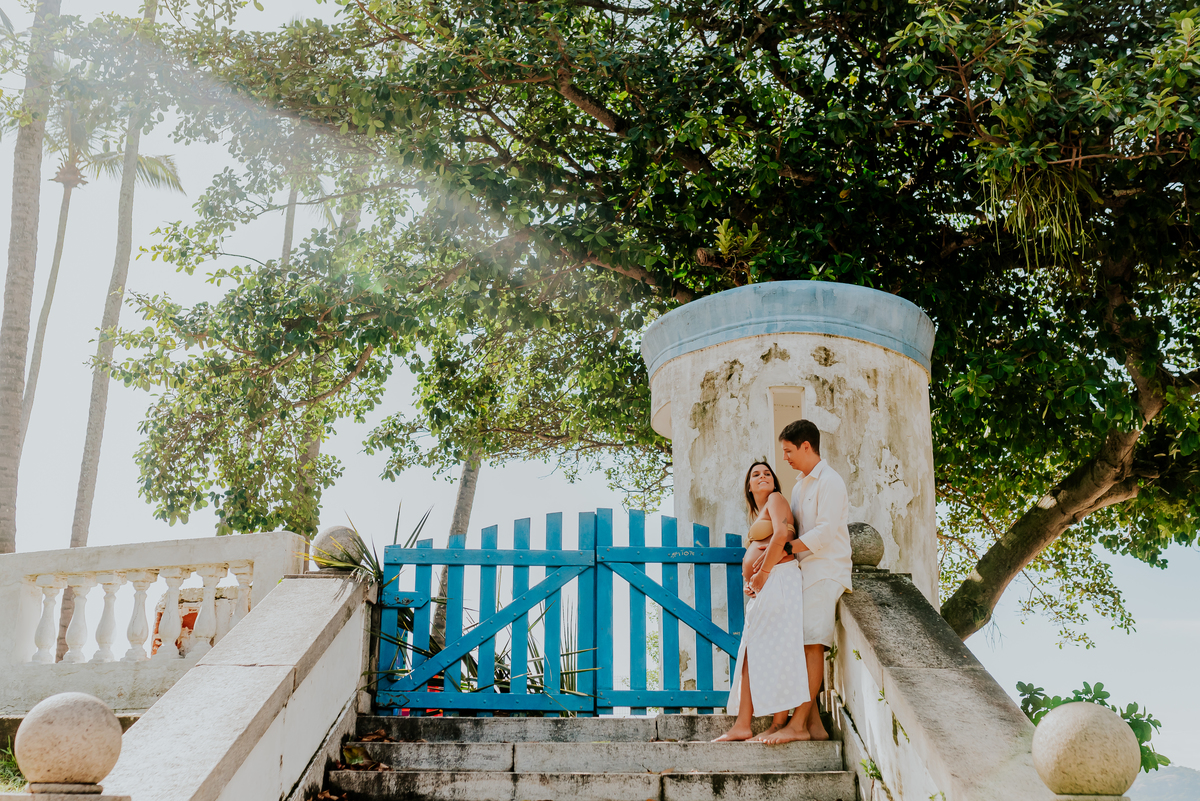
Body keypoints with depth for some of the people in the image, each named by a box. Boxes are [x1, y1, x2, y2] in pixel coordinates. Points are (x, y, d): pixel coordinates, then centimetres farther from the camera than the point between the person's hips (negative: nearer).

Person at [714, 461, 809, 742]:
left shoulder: (776, 500, 1)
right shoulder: (759, 515, 27)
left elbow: (781, 535, -17)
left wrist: (762, 573, -13)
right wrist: (749, 581, 8)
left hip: (779, 580, -10)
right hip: (762, 588, 10)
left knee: (776, 651, -8)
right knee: (750, 654, 4)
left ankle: (780, 724, -4)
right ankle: (742, 725, 4)